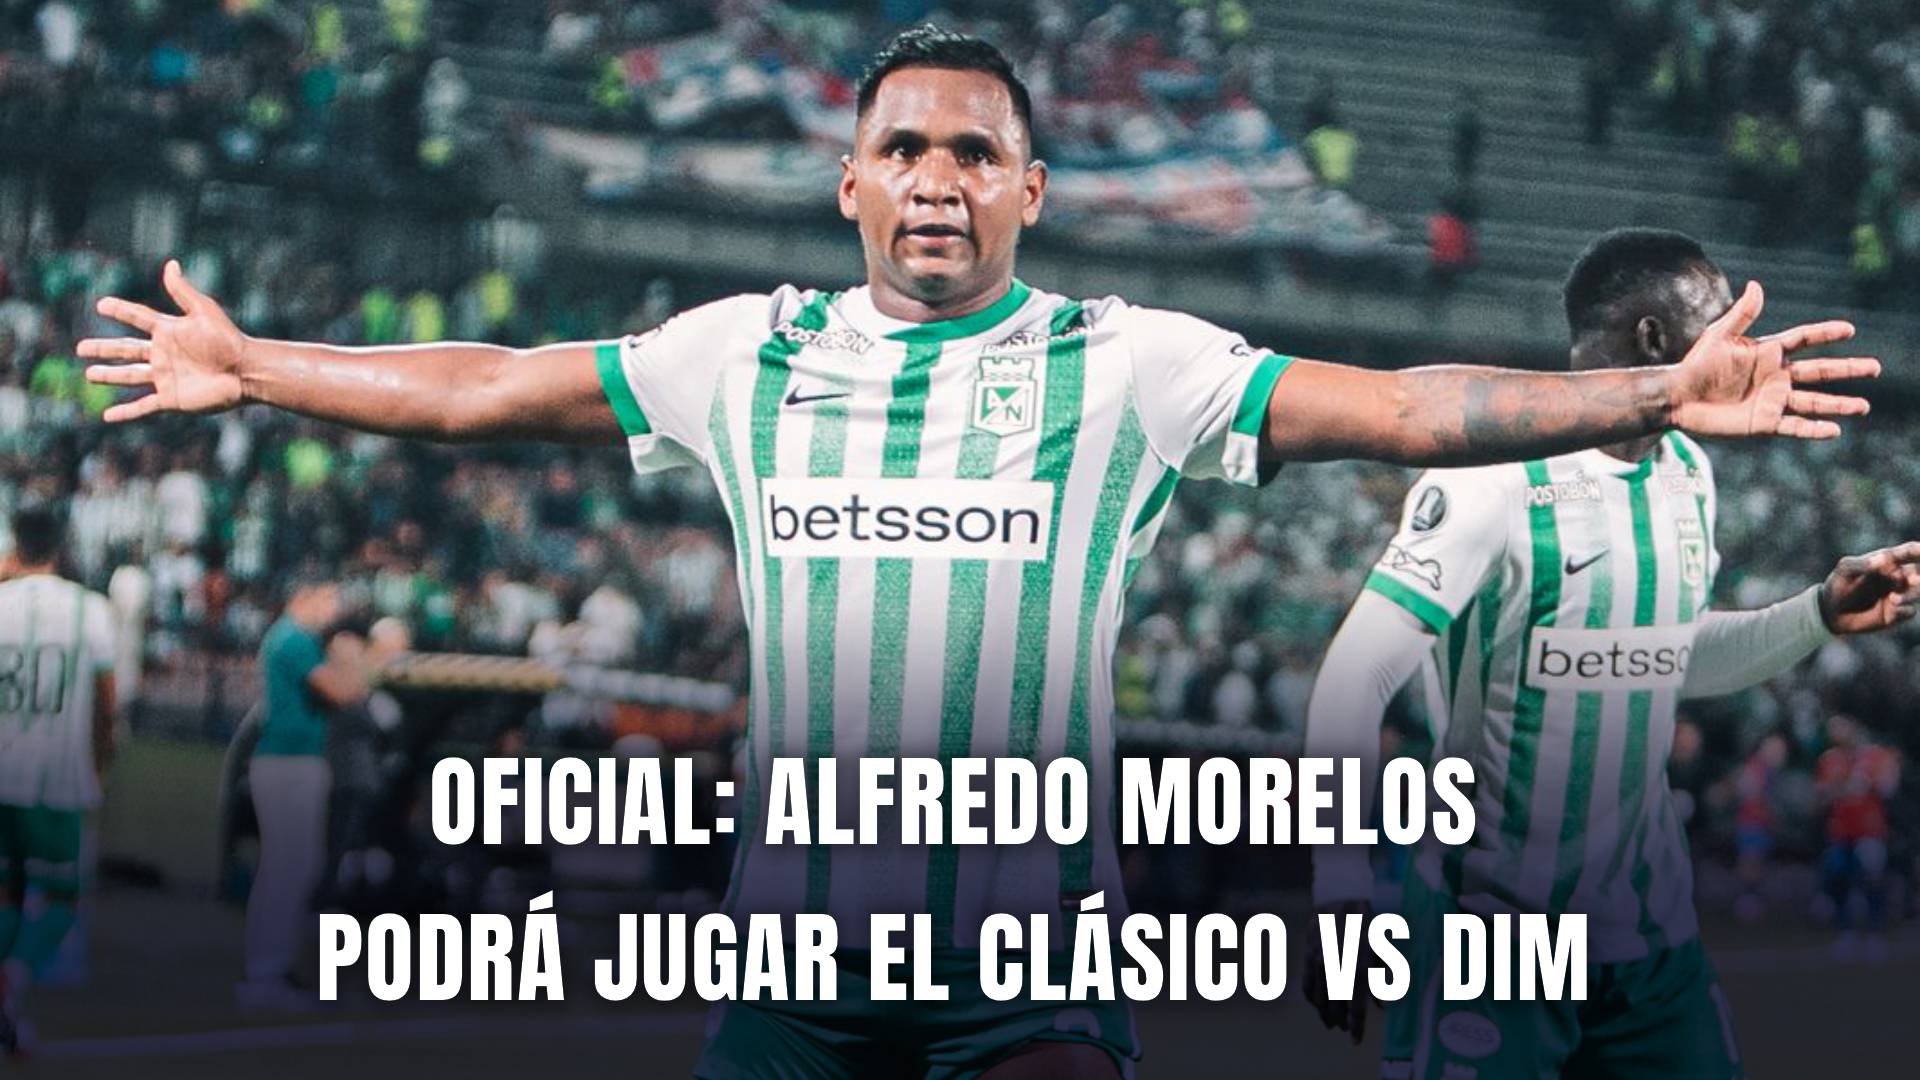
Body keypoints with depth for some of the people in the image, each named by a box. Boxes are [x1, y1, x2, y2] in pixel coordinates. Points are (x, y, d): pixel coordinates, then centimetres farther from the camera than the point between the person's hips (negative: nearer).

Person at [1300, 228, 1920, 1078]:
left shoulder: (1688, 474, 8)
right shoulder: (1493, 474, -17)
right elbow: (1354, 681, -18)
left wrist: (1822, 616, 9)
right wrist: (1342, 892, -25)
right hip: (1490, 934, -7)